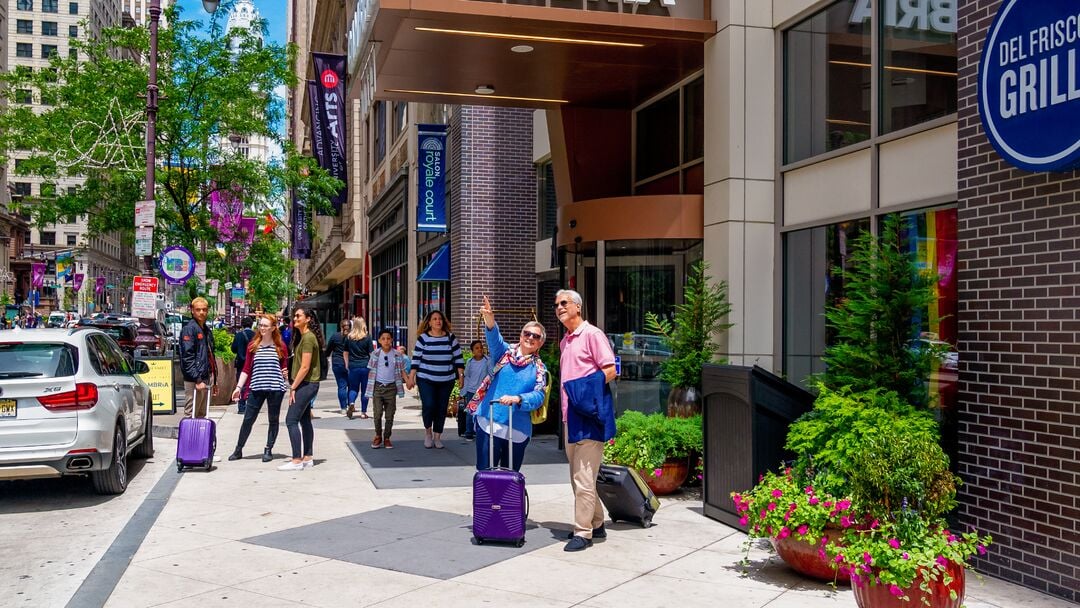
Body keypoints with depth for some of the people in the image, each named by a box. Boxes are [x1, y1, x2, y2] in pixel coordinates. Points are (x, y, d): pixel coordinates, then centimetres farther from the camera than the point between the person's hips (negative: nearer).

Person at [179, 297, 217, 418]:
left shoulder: (207, 330, 17)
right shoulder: (189, 329, -9)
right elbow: (187, 357, -17)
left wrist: (213, 380, 20)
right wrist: (197, 380, -21)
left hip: (206, 378, 9)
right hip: (194, 380, -9)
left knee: (202, 415, 13)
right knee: (191, 414, -7)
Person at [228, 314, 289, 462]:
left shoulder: (280, 346, 1)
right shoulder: (253, 345, 6)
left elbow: (285, 367, 8)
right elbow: (246, 369, 7)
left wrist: (286, 374, -13)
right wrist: (239, 387, 1)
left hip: (275, 389, -1)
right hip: (256, 388, 1)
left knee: (273, 420, 7)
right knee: (248, 419, 4)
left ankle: (268, 450, 19)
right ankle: (238, 450, 14)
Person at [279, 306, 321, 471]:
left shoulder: (308, 338, -16)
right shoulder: (302, 337, 16)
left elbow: (305, 367, -19)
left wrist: (293, 387, -15)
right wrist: (294, 386, 11)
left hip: (307, 384, -10)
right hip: (305, 385, 10)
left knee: (291, 420, -11)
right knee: (304, 420, 12)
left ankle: (297, 461, -10)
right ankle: (307, 458, 17)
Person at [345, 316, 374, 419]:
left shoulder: (349, 338, 1)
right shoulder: (367, 338, -4)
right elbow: (371, 354, -3)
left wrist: (347, 365, 15)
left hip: (353, 367, 1)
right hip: (365, 366, -1)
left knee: (353, 388, 13)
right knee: (365, 389, 7)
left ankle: (351, 403, -15)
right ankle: (363, 412, 10)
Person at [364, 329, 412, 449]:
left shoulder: (397, 355, 0)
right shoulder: (375, 354, 0)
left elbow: (402, 370, 5)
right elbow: (371, 370, 5)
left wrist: (408, 380, -14)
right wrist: (370, 388, 1)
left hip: (391, 387, 1)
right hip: (378, 386, -1)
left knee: (390, 415, 5)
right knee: (377, 414, -4)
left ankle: (387, 438, 17)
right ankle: (378, 436, 15)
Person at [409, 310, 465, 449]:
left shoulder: (450, 337, 3)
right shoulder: (423, 338, -2)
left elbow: (458, 358, 6)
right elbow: (416, 359, 0)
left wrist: (460, 375, 2)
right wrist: (411, 376, -4)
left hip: (446, 380, 2)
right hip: (426, 380, -2)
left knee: (442, 409, 5)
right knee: (428, 405, -15)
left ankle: (437, 437, 20)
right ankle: (428, 430, 12)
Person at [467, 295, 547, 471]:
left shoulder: (539, 368, 7)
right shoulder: (506, 352, 6)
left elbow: (538, 396, -7)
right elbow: (495, 339, -16)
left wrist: (517, 399, -28)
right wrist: (490, 320, -37)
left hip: (518, 430, 1)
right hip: (489, 423, -1)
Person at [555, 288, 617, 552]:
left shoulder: (592, 334, -6)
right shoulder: (564, 341, 20)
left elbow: (610, 370, -13)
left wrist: (584, 392, -18)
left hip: (588, 416, -9)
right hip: (570, 416, 9)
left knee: (583, 478, -8)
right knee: (577, 476, 14)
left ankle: (583, 532, -3)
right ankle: (596, 523, 25)